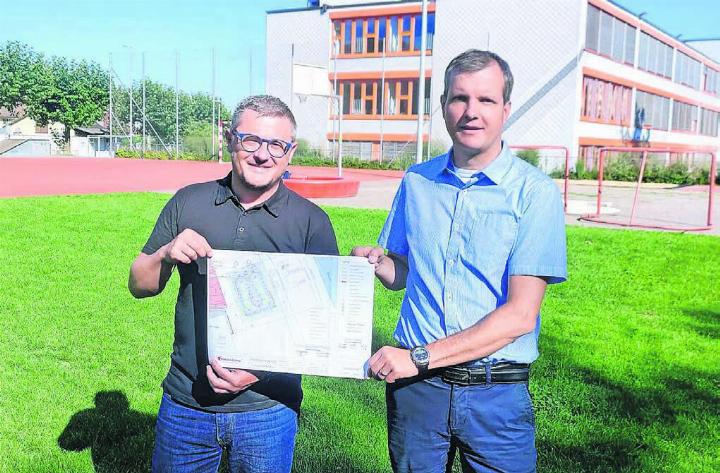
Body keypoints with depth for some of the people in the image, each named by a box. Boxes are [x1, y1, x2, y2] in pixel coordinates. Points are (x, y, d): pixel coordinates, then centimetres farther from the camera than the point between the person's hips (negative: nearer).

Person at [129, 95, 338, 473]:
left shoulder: (312, 222, -5)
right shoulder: (188, 203, 2)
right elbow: (139, 286, 7)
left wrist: (262, 371, -18)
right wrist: (166, 255, -15)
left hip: (268, 409, -2)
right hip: (185, 402, 2)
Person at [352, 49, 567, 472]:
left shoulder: (536, 192, -9)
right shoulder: (416, 181, 5)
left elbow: (520, 315, -14)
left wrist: (421, 357, -19)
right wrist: (377, 264, -7)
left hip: (497, 394, -3)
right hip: (415, 383, 3)